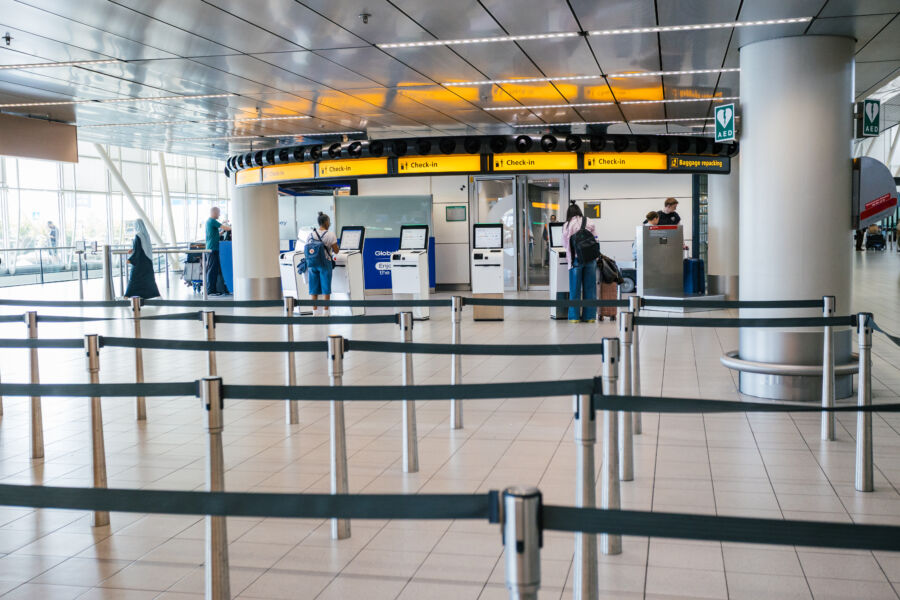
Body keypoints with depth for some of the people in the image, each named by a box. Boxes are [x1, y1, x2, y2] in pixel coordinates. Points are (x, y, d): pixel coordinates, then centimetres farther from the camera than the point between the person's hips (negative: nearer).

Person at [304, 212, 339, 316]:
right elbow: (336, 251, -6)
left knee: (313, 288, 9)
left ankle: (315, 311, 12)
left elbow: (306, 249, 8)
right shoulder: (330, 235, -8)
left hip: (312, 263, 4)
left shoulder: (310, 235, 4)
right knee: (325, 288, 3)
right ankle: (325, 311, 4)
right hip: (325, 263, -4)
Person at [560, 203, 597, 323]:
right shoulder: (589, 222, 5)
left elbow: (565, 244, 6)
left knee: (575, 289, 5)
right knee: (589, 288, 7)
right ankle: (590, 315, 10)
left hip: (576, 259, -1)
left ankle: (574, 316, 7)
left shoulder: (567, 225, 1)